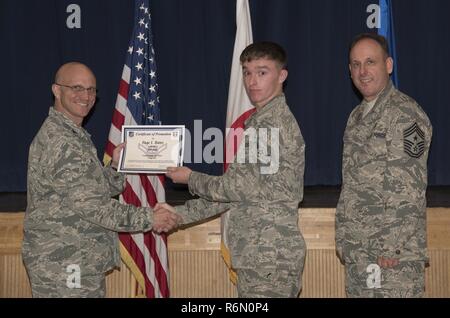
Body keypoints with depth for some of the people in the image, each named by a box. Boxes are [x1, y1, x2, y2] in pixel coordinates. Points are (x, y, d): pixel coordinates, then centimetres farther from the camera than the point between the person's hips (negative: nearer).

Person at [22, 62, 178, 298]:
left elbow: (97, 190, 17)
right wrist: (148, 218, -16)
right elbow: (89, 205, -21)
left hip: (83, 265, 10)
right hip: (62, 268, -10)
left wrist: (116, 165, 0)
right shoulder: (58, 141, -17)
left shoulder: (76, 136, 16)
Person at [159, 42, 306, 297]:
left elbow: (239, 187, -14)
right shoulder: (263, 122, 19)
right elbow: (237, 189, 19)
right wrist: (179, 214, 14)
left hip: (270, 258, -9)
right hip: (257, 256, 9)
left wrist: (190, 178, 1)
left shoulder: (272, 124, -13)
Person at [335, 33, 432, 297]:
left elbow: (408, 190, -16)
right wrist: (343, 238, 15)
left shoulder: (405, 114, -10)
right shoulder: (357, 117, 16)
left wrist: (392, 249, -19)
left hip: (395, 254, -8)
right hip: (358, 251, 8)